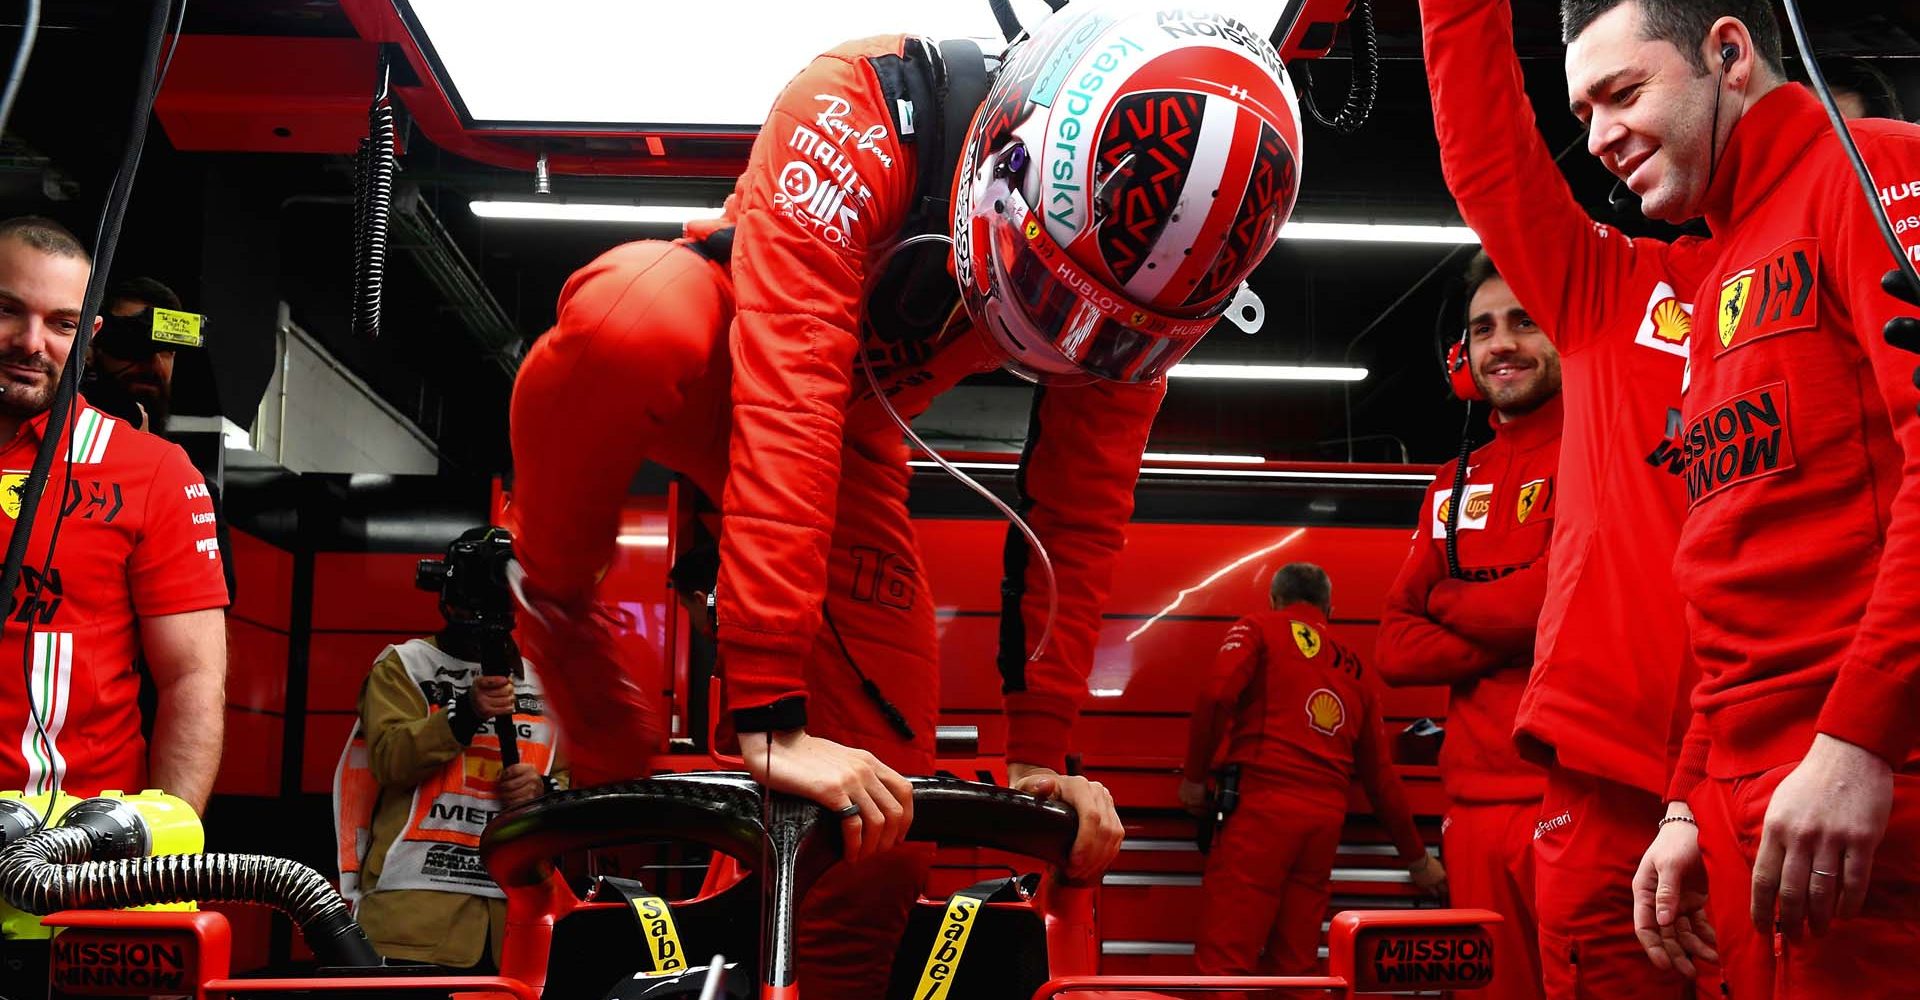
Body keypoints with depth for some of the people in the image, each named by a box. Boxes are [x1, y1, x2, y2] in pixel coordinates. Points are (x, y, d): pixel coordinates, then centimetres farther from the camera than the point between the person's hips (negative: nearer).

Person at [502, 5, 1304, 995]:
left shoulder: (1132, 280, -22)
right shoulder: (862, 109, -38)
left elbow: (1077, 516, -15)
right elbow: (784, 394, -46)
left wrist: (1040, 753, -16)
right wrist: (773, 716, -50)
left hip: (849, 429, 3)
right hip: (720, 362, -3)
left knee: (882, 822, -9)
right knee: (627, 328, -43)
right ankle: (555, 594, -14)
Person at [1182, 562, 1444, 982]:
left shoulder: (1259, 628, 10)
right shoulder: (1354, 666, 24)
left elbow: (1217, 694, -10)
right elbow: (1380, 773, 24)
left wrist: (1194, 776, 1)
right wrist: (1416, 857, 32)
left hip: (1264, 803, -5)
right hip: (1326, 815, 5)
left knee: (1222, 960, -9)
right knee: (1295, 967, 10)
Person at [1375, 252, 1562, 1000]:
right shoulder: (1455, 486, 18)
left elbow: (1555, 599, -15)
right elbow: (1395, 648, 12)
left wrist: (1446, 599, 4)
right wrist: (1509, 638, -6)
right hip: (1478, 801, 6)